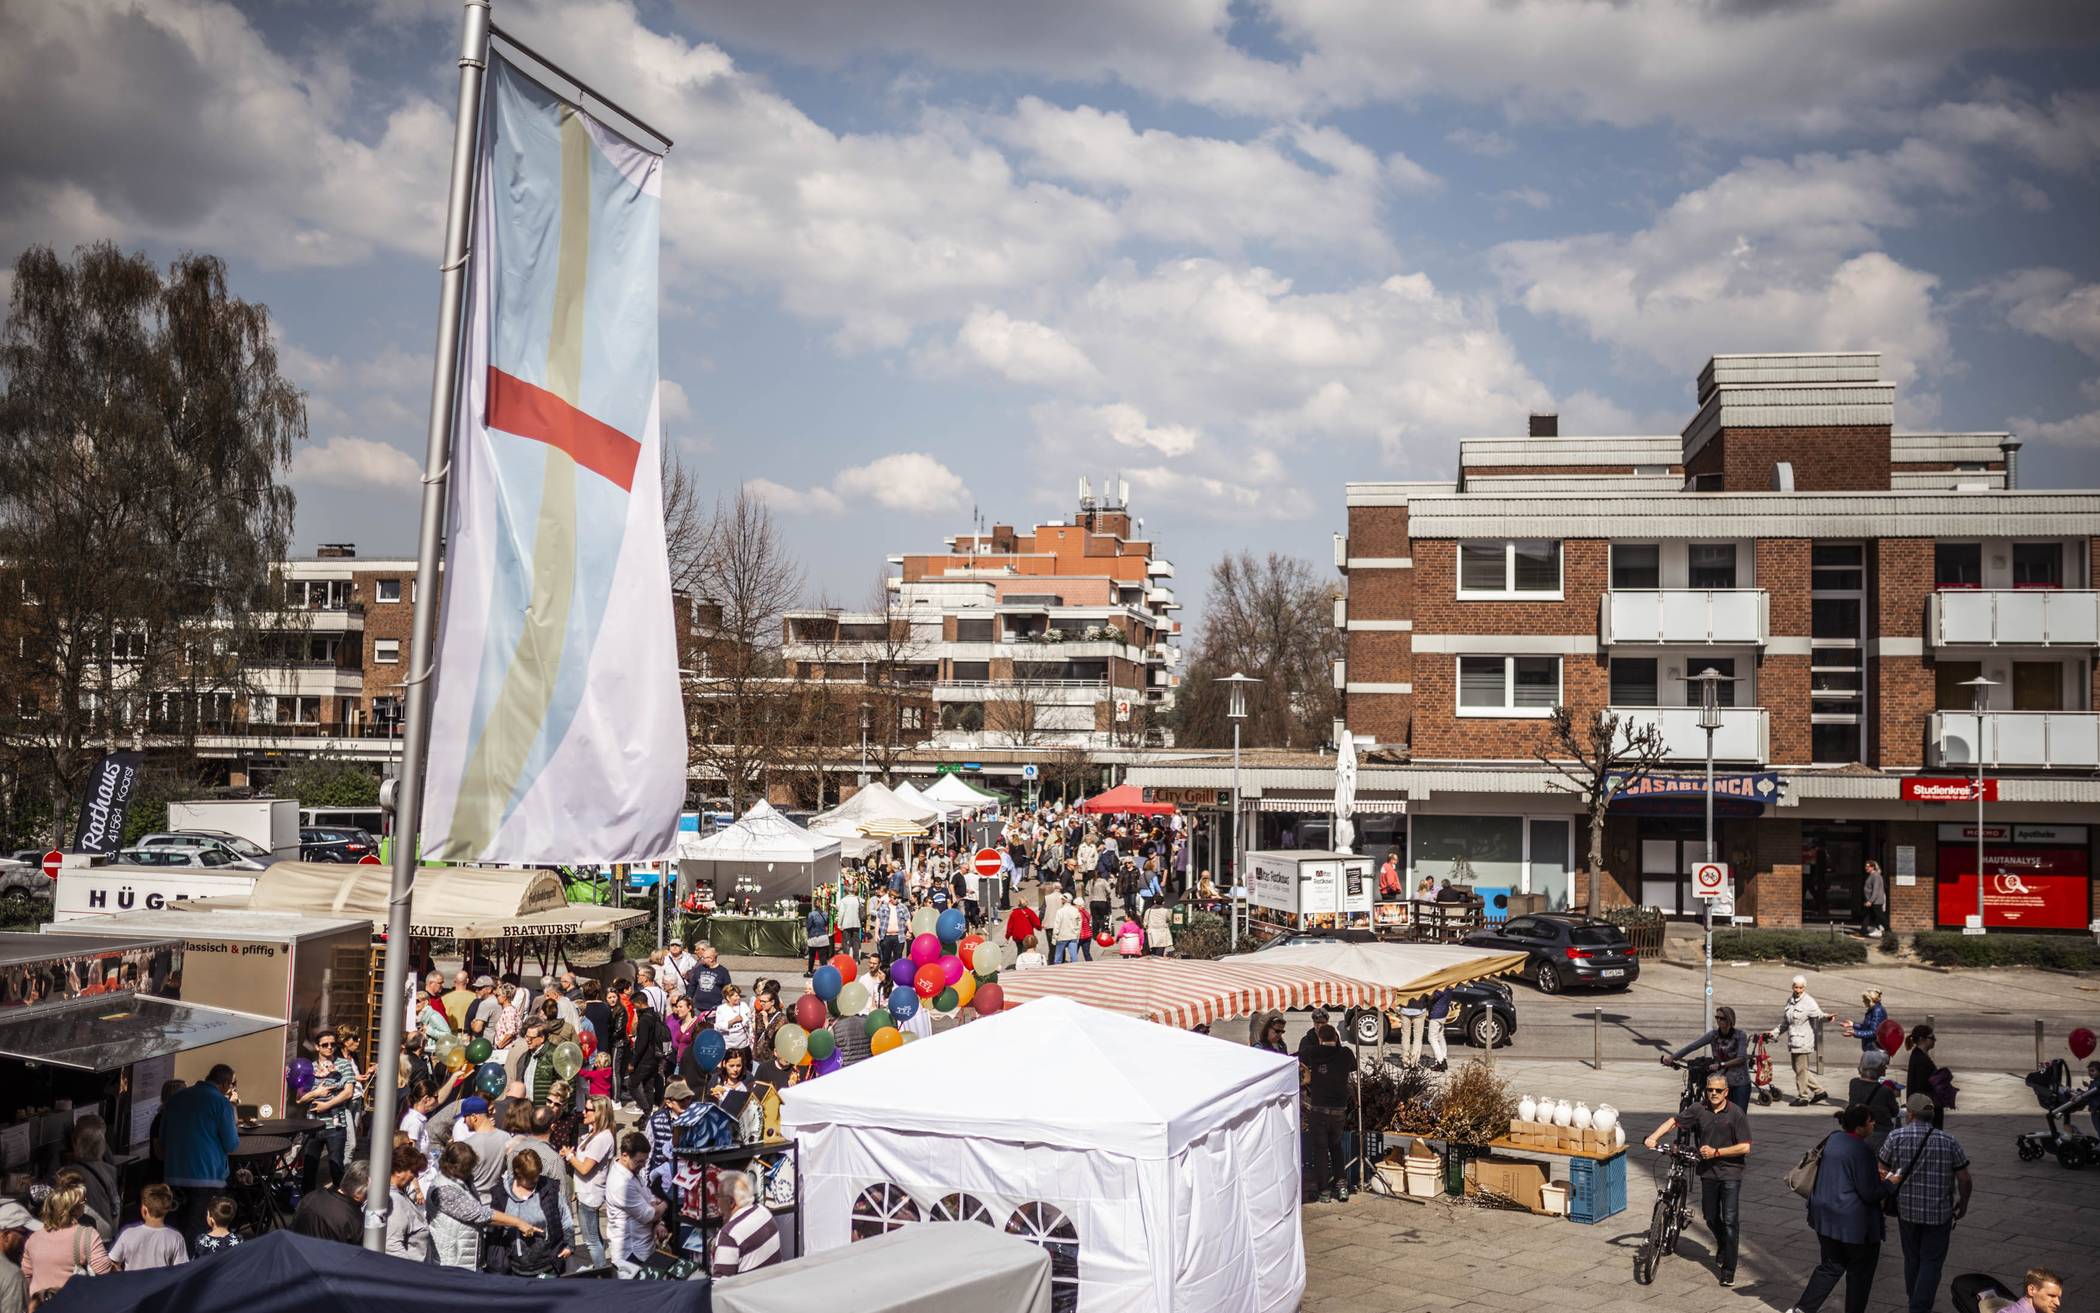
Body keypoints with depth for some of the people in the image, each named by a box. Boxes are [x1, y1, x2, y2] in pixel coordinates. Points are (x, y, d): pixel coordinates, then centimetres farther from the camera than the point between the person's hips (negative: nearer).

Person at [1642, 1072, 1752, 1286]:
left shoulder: (1736, 1114, -9)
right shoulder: (1700, 1111, 1)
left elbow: (1745, 1148, -11)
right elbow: (1674, 1121, 10)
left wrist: (1716, 1152, -16)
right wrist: (1654, 1136, -4)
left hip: (1730, 1172, -4)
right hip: (1708, 1172, 4)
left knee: (1730, 1220, -9)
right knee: (1711, 1218, 15)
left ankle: (1728, 1270, -3)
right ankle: (1722, 1247, 45)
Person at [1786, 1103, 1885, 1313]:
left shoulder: (1833, 1138, 4)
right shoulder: (1862, 1151, -21)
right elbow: (1869, 1194, -18)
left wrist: (1873, 1174, 17)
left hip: (1825, 1215, 8)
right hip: (1855, 1223, -8)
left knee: (1830, 1267, 17)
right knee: (1859, 1272, 11)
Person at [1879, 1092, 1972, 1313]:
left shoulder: (1896, 1137, -10)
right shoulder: (1949, 1141, -8)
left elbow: (1883, 1172, -2)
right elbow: (1964, 1180, -5)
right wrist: (1963, 1204, 12)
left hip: (1907, 1209, 1)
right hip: (1939, 1212, -1)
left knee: (1912, 1259, 18)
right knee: (1931, 1262, 5)